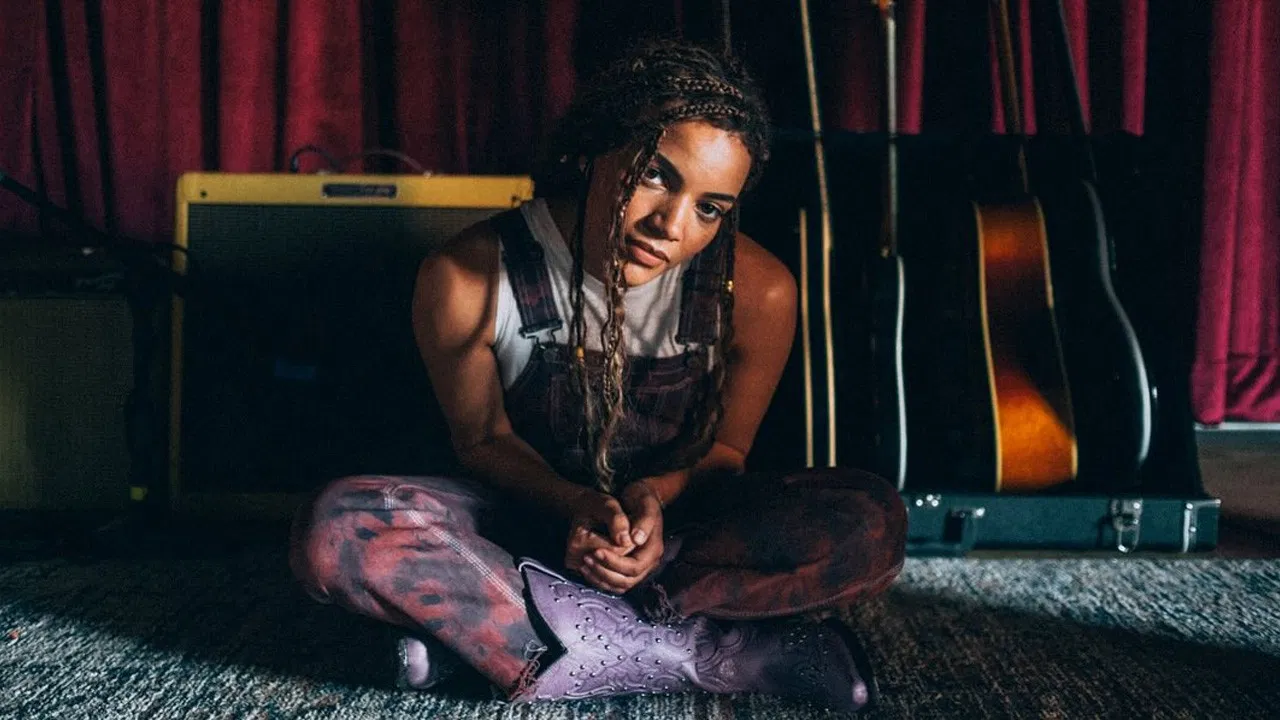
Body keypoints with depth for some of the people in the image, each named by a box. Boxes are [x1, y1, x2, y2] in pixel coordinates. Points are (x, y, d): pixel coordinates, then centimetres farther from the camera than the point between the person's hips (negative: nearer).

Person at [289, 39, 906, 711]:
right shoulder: (467, 280, -20)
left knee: (872, 523, -29)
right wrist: (578, 505, -25)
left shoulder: (757, 291, -18)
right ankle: (703, 653, -30)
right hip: (534, 511, 0)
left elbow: (724, 448, -3)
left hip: (678, 522, 1)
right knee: (334, 529, -30)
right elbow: (485, 439, -5)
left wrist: (654, 495, -26)